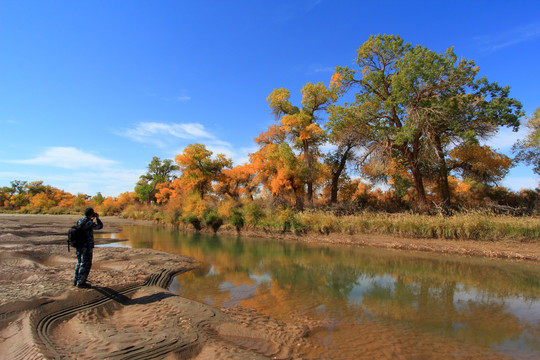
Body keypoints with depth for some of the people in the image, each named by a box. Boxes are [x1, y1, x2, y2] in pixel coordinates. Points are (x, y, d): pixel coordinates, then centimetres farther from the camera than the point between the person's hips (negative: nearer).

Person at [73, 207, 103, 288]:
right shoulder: (89, 223, -19)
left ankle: (76, 281, 26)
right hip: (87, 247, -8)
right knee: (86, 264, 1)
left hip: (79, 246, 8)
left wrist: (91, 219, 24)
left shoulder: (79, 221, 5)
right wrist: (97, 218, 4)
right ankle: (81, 282, 4)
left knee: (79, 263, 18)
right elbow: (100, 226, -7)